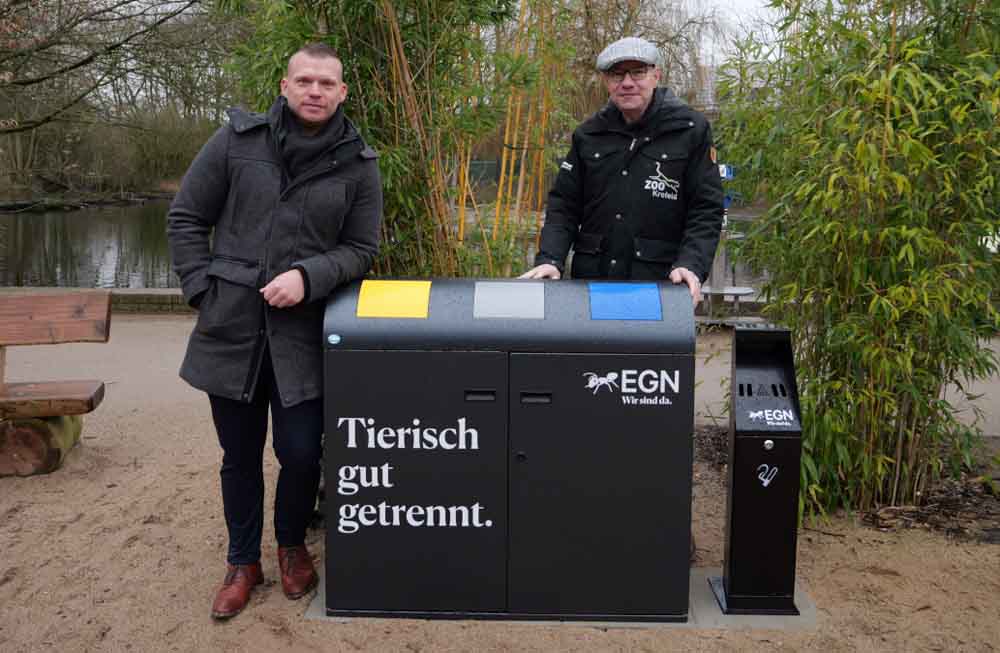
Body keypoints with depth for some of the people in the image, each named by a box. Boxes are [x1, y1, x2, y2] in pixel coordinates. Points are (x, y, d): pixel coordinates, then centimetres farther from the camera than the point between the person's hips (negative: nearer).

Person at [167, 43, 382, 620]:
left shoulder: (358, 164, 1)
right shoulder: (237, 140, 1)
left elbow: (361, 249, 4)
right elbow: (186, 218, 7)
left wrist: (308, 276, -13)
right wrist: (203, 290, -2)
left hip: (303, 335, -1)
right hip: (230, 331, 1)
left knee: (302, 453, 2)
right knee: (240, 456, 13)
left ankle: (292, 545, 33)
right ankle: (243, 562, 33)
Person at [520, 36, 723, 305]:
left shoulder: (690, 130, 0)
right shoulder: (588, 134, 10)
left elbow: (706, 210, -3)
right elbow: (563, 205, 9)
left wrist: (690, 264, -18)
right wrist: (549, 259, -7)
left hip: (659, 283, -3)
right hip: (590, 278, 3)